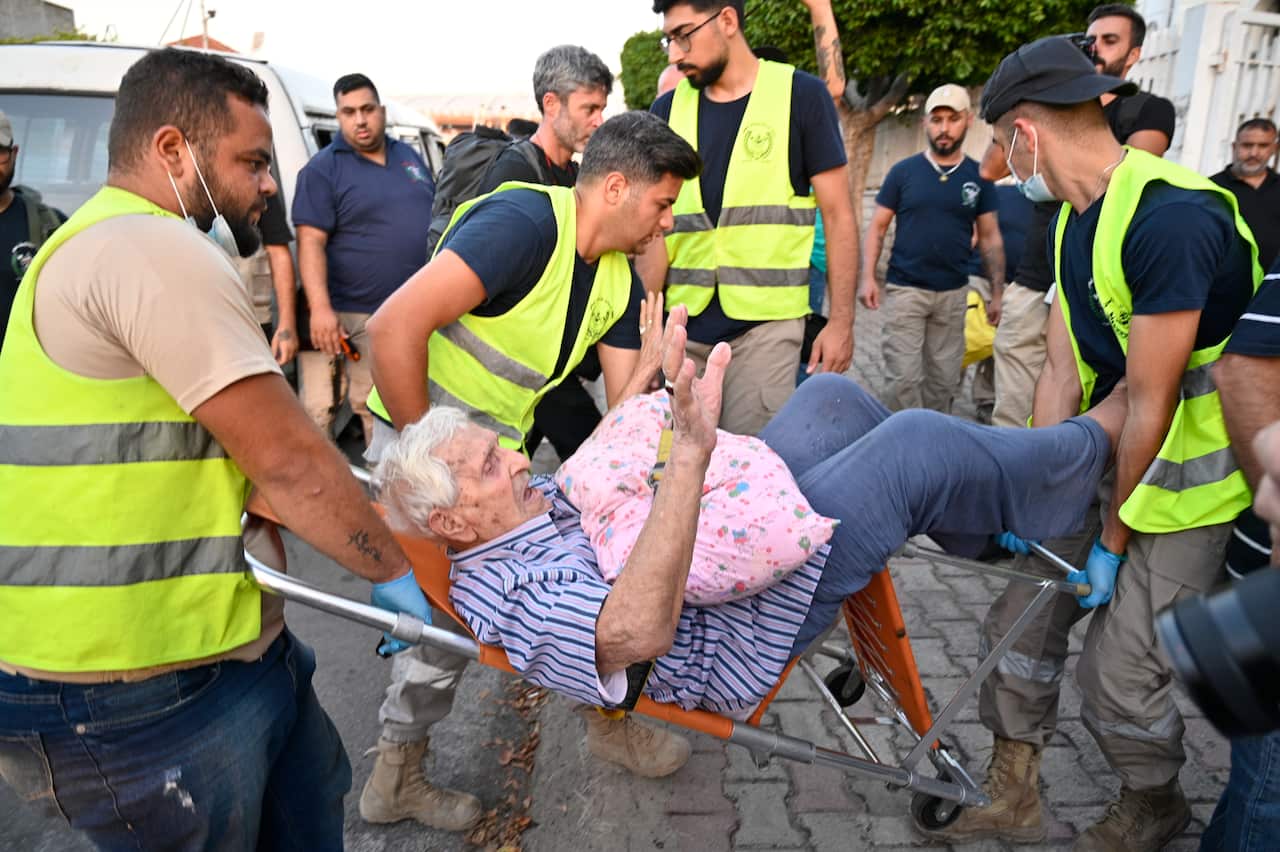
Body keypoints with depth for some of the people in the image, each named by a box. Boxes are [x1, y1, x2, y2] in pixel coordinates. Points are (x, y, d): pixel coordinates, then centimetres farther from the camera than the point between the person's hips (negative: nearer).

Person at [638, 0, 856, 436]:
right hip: (683, 324, 4)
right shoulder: (667, 109, 9)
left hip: (764, 322, -3)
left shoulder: (801, 95, 0)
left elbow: (838, 215, 0)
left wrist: (841, 320, -5)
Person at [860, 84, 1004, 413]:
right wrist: (868, 277, -12)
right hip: (904, 290, -2)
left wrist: (997, 293, 2)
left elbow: (990, 238, 8)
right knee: (903, 377, -5)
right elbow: (876, 227, 1)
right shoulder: (903, 171, 0)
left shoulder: (979, 177, 5)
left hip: (953, 293, 2)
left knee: (943, 379, 10)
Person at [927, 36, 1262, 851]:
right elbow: (1063, 373, 2)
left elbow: (1151, 405, -22)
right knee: (1026, 611, 8)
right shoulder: (1074, 219, 4)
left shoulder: (1170, 217, -25)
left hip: (1182, 480, -8)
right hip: (1102, 460, 8)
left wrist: (1112, 539, -13)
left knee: (1120, 669, -2)